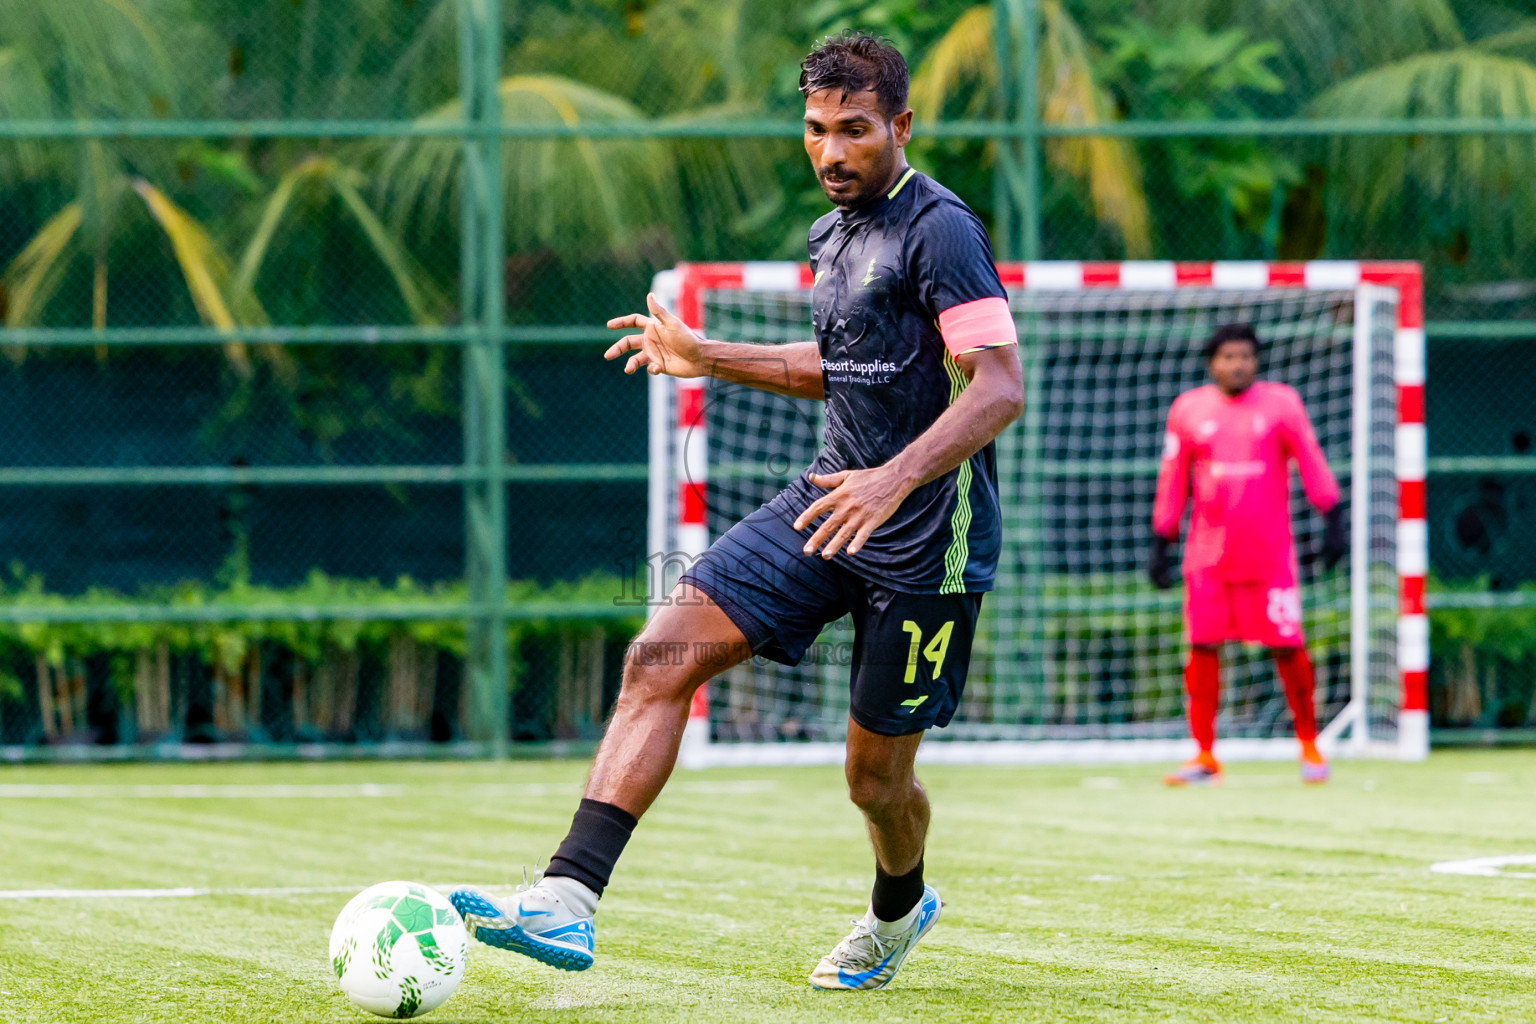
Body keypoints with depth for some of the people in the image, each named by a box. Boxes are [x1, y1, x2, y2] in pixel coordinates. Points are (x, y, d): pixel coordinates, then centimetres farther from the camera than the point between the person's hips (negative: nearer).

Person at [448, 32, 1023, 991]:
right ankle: (567, 902, -21)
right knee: (662, 656, -13)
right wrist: (704, 357, 23)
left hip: (924, 542, -7)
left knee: (876, 776, 5)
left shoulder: (939, 229, -15)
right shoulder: (835, 234, 13)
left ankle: (899, 912, 41)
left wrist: (894, 479, -36)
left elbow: (1000, 385, -24)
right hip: (827, 502, 8)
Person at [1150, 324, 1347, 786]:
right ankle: (1204, 755, 3)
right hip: (1207, 555, 1)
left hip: (1270, 552, -1)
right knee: (1203, 648, -3)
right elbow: (1172, 482, 11)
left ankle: (1309, 745, 12)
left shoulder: (1281, 403, 5)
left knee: (1287, 648, -4)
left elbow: (1311, 462, 4)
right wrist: (1160, 545, 8)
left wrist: (1332, 519, -5)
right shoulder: (1188, 410, 7)